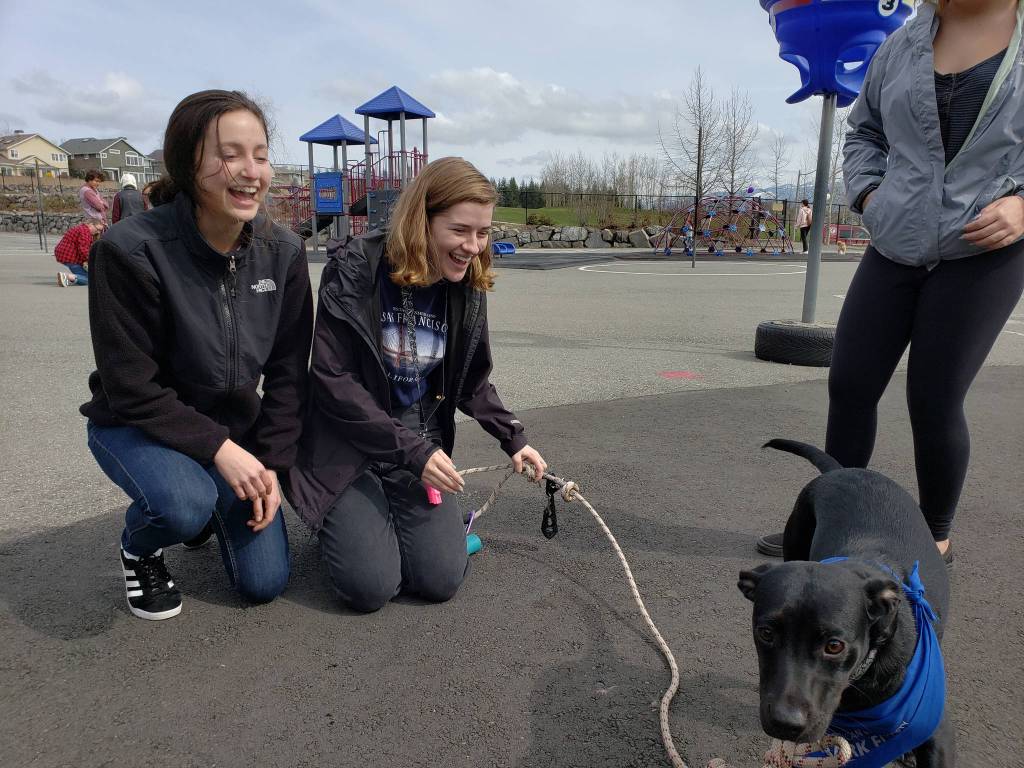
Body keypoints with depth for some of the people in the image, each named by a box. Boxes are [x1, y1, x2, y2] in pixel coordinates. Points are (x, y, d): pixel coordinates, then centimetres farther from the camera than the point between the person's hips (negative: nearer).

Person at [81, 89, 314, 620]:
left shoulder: (283, 252, -12)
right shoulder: (131, 249, -25)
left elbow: (287, 372, -5)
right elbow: (132, 388, -20)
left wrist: (272, 463, -11)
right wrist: (218, 447, -24)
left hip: (235, 427, 4)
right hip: (136, 425, -3)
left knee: (264, 584, -1)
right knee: (184, 506, -37)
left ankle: (202, 503, 31)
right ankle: (138, 546, 3)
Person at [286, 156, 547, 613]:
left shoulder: (467, 290, -2)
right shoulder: (355, 271, -19)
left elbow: (471, 384, 11)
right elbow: (332, 381, -21)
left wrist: (513, 438, 1)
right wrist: (411, 451, -23)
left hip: (421, 442, 4)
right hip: (349, 443, -4)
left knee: (440, 581, -8)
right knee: (371, 587, -14)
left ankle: (393, 513, 22)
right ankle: (340, 518, 18)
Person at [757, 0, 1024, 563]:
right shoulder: (903, 45, 9)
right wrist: (868, 194, 4)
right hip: (896, 248, 4)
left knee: (934, 399, -5)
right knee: (850, 384, 1)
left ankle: (936, 538, 18)